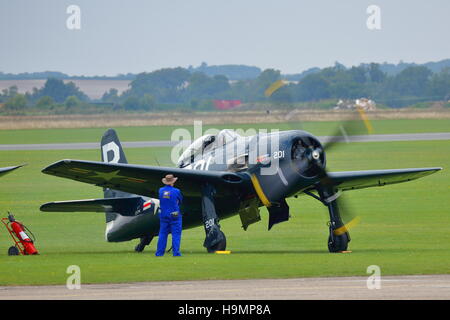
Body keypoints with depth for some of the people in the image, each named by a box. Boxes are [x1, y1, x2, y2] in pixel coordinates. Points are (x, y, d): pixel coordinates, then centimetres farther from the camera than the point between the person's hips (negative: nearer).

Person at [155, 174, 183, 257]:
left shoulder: (161, 190, 0)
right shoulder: (176, 191, -11)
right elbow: (180, 201, 4)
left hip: (163, 215, 4)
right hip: (175, 216, -4)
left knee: (162, 234, 10)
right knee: (176, 234, 1)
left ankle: (159, 252, 11)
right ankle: (176, 252, -2)